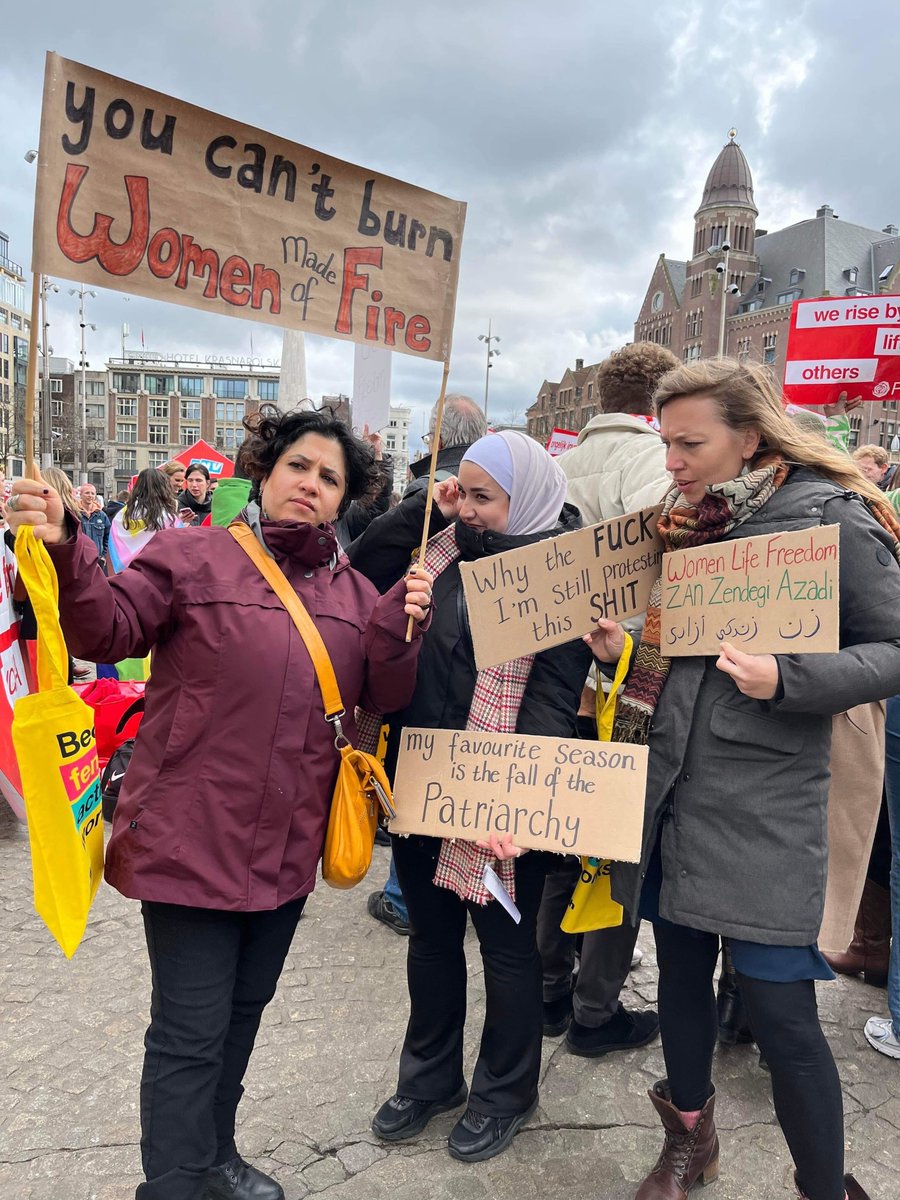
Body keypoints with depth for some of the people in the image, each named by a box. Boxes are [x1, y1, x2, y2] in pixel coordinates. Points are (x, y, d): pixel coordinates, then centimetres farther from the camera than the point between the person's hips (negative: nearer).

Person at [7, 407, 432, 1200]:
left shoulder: (355, 592, 7)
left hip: (288, 847, 6)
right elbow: (108, 628, -14)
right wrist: (64, 553, -32)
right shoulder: (194, 556, -6)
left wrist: (402, 628, -16)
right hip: (194, 840, -6)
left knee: (244, 1011, 24)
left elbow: (382, 696, 3)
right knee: (191, 1034, 4)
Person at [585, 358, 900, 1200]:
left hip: (762, 803, -6)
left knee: (778, 1009, 1)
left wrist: (786, 680, -23)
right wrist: (624, 653, -1)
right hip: (669, 785, 6)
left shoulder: (829, 515, -8)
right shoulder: (685, 521, 11)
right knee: (681, 975, 18)